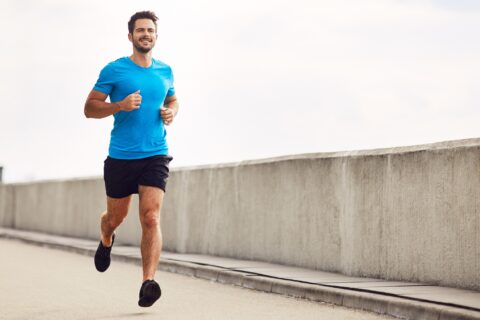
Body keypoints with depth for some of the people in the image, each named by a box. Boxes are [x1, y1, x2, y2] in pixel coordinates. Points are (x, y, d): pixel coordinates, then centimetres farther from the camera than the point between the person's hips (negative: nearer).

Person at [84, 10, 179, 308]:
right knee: (116, 217, 15)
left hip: (155, 156, 1)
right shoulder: (114, 70, -2)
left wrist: (171, 112, 4)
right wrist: (120, 105, -18)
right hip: (120, 157, -1)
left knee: (151, 218, -16)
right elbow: (90, 107, -2)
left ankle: (149, 282, -21)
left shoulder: (165, 71, 9)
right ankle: (106, 241, 52)